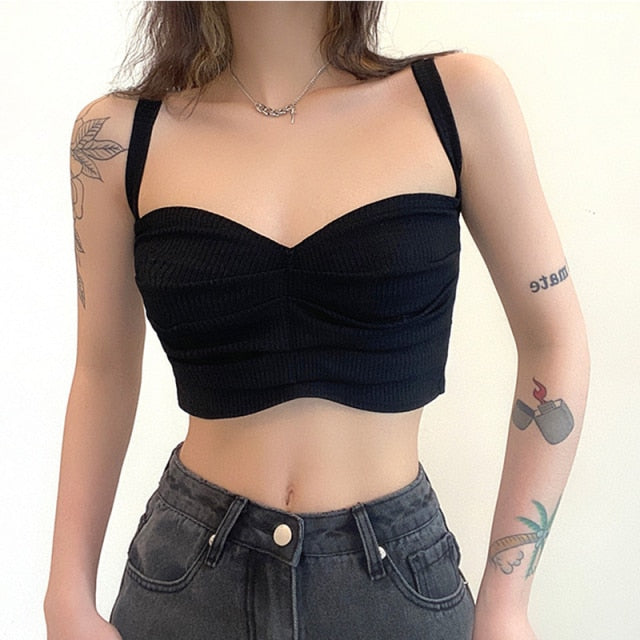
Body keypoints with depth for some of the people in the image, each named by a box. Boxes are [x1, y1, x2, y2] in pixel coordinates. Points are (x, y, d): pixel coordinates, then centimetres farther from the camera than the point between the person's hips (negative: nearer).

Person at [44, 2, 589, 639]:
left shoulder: (457, 97, -8)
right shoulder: (118, 136, -5)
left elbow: (554, 340, -3)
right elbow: (103, 371, 4)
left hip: (398, 570, 0)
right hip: (189, 567, 1)